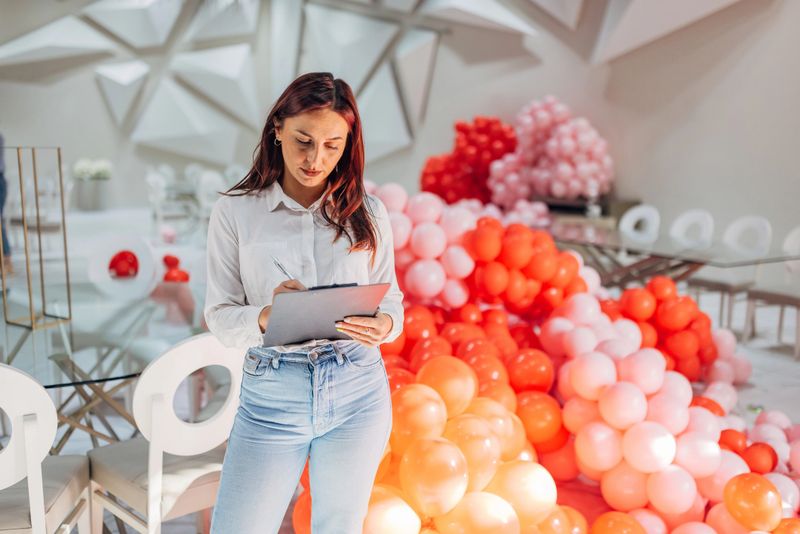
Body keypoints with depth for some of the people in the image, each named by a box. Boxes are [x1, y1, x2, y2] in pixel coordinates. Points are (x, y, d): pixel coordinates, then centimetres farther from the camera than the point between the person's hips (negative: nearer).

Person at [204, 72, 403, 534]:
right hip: (271, 394, -1)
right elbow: (219, 316, -2)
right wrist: (266, 317, -23)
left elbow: (393, 302, 6)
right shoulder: (235, 211, -2)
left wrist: (382, 325, -16)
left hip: (356, 392, 1)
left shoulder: (367, 213, 1)